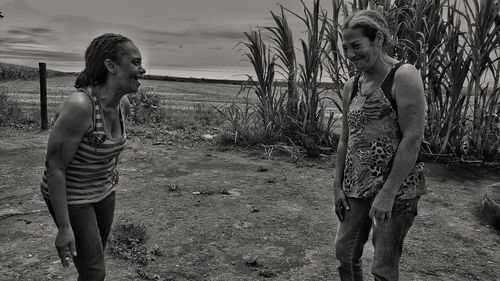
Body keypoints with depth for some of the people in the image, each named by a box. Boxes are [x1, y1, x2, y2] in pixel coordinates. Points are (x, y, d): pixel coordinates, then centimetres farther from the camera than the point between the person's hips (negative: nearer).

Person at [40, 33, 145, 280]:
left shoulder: (122, 102, -7)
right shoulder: (79, 105, -31)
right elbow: (54, 168, -26)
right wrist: (64, 228, -24)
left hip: (104, 191, 7)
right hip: (70, 196, -7)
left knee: (97, 257, 21)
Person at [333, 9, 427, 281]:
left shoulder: (404, 76, -10)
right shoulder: (352, 85, 10)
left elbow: (413, 138, -17)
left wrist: (387, 193, -19)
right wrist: (338, 186, 9)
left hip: (396, 189, -6)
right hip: (355, 188, 6)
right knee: (345, 254, 10)